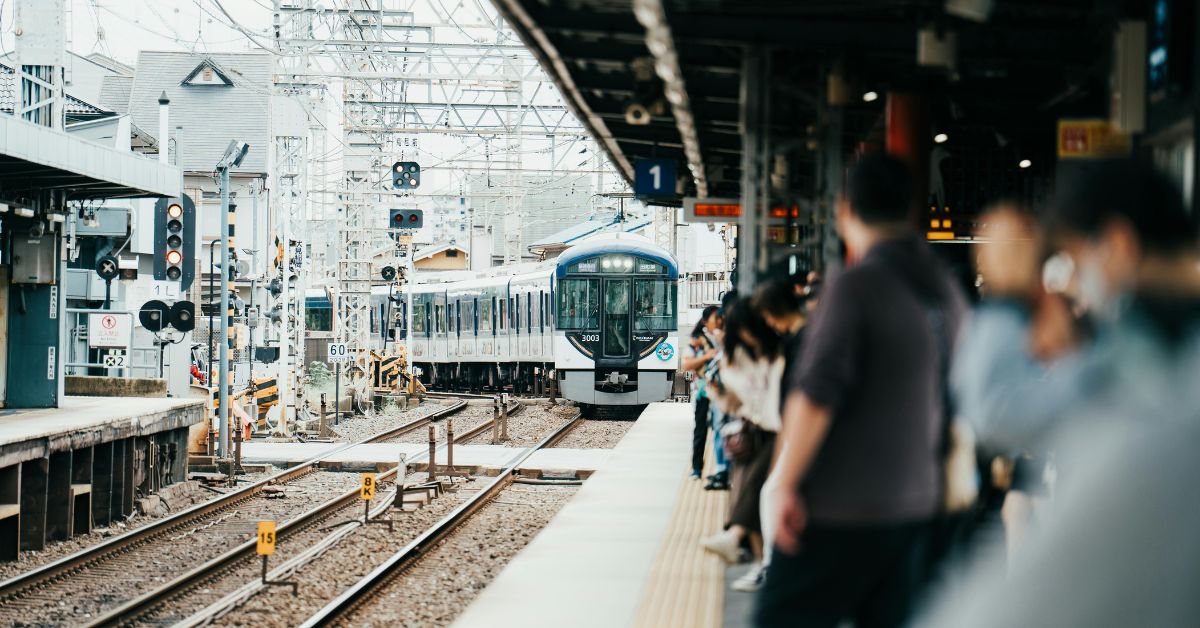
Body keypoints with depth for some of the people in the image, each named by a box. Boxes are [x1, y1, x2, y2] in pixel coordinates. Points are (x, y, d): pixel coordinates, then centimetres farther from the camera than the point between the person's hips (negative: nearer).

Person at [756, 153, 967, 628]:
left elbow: (815, 398, -19)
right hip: (914, 504, 7)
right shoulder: (948, 292, 8)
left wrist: (787, 486, -14)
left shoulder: (856, 288, -14)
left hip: (841, 506, -7)